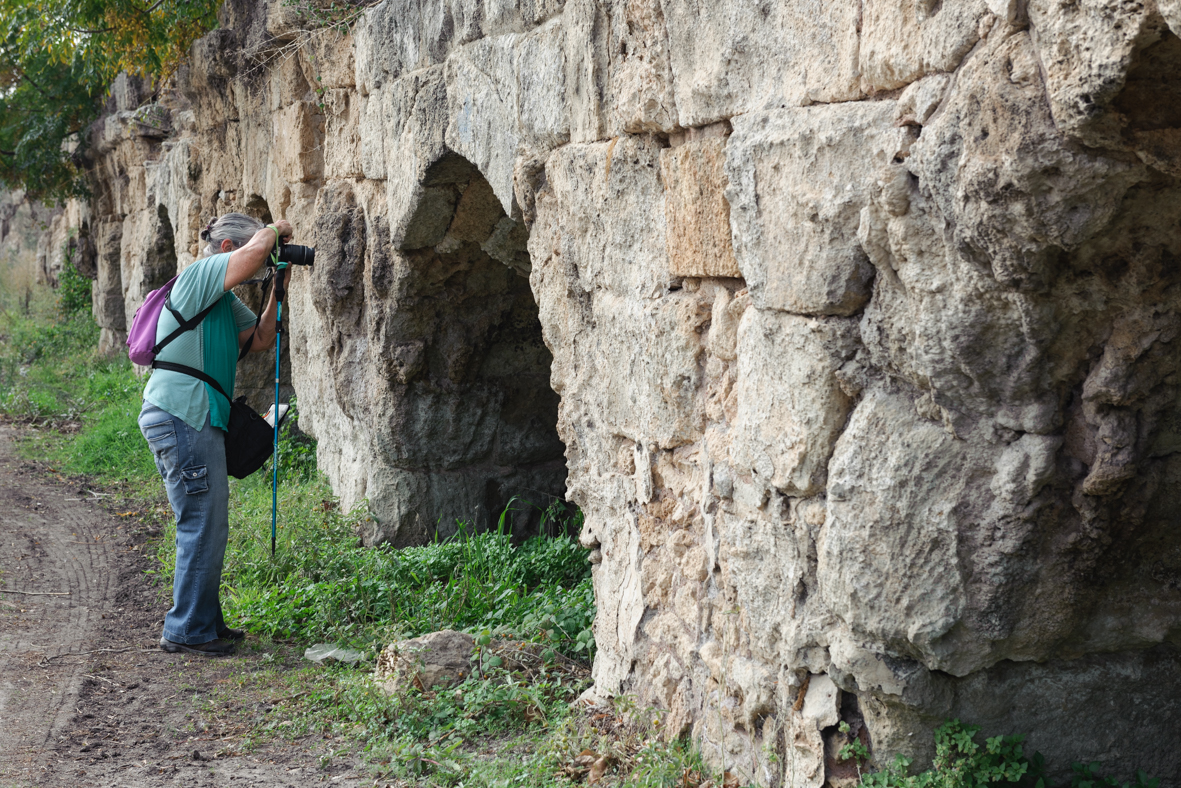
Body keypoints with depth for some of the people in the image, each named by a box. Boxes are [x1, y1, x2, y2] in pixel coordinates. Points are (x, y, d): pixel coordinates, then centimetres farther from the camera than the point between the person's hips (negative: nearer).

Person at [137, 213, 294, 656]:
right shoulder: (199, 276, -8)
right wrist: (277, 230, -1)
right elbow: (257, 249, -22)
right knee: (203, 527, -7)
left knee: (208, 526, 15)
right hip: (180, 417, -10)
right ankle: (188, 631, 0)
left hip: (194, 421, 10)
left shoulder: (226, 300, 21)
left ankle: (204, 623, 23)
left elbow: (260, 340, 18)